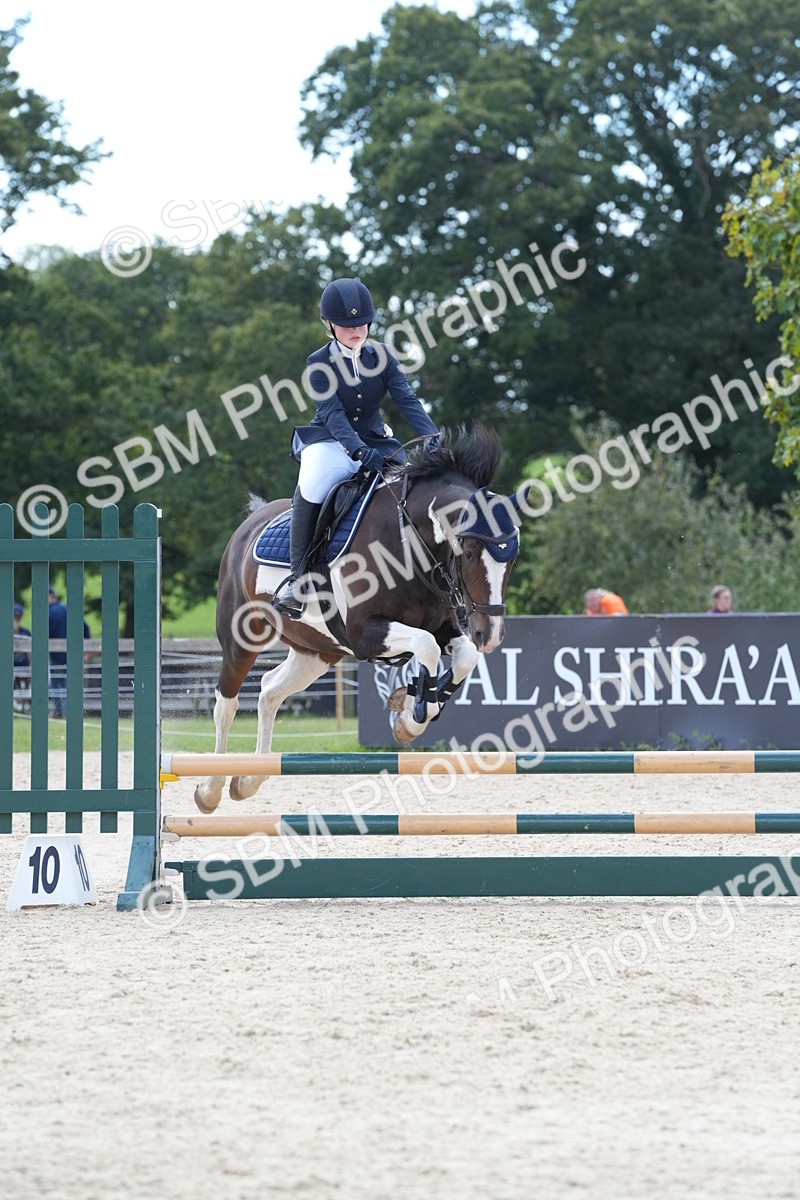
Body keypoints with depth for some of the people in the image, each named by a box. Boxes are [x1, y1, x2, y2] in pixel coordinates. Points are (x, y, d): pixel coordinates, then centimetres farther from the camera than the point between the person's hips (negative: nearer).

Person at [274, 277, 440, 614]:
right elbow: (332, 413, -22)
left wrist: (431, 437, -28)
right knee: (312, 486, -36)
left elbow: (406, 399, -10)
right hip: (330, 443, -4)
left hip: (375, 443, 4)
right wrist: (359, 451, -39)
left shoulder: (381, 355, 1)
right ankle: (298, 575, -26)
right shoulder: (319, 364, -9)